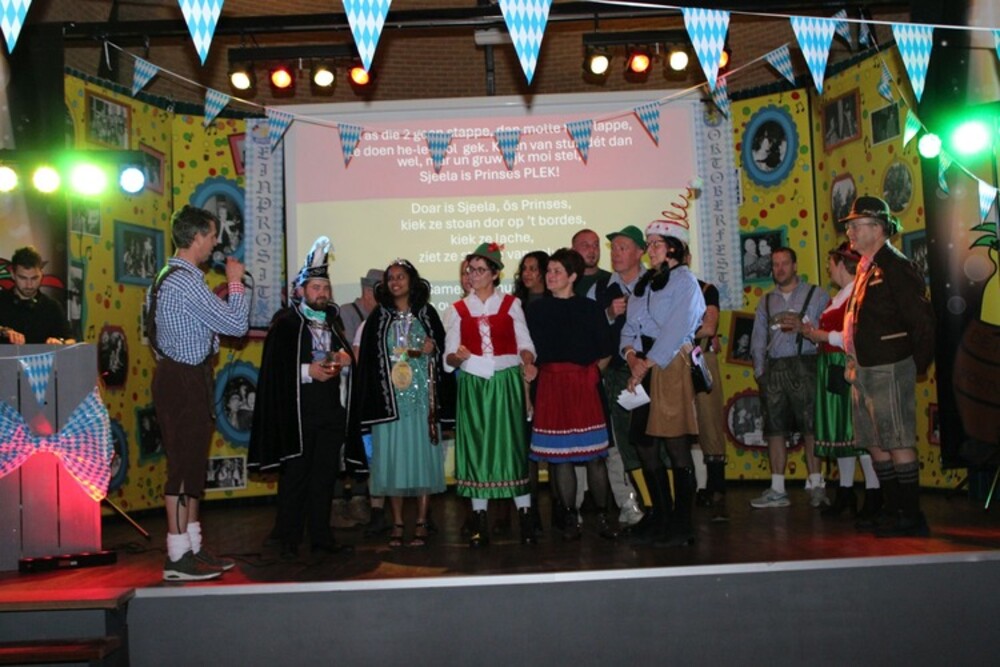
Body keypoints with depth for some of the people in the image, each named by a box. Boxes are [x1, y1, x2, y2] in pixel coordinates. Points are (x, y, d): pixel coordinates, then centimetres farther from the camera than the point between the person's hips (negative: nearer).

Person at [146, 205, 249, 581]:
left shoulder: (168, 277, 14)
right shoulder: (186, 282, -18)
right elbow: (236, 325, -16)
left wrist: (224, 297, 14)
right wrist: (236, 282, -3)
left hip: (181, 377, 11)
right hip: (184, 380, -10)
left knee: (192, 462, 14)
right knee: (185, 463, -5)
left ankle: (192, 548, 23)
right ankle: (178, 558, 3)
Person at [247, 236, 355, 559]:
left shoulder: (333, 320, 14)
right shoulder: (285, 321, -2)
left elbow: (348, 356, 16)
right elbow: (275, 366, -9)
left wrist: (344, 360, -6)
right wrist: (308, 371, -18)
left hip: (332, 409, 5)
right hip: (297, 409, -5)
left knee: (325, 474, 9)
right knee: (295, 474, 2)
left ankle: (321, 536, 18)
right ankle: (288, 538, 13)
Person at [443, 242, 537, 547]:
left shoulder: (511, 304, 7)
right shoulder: (457, 310, 9)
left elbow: (524, 343, 2)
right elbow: (449, 356, 4)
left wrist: (528, 363, -18)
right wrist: (458, 356, -18)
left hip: (506, 382, -1)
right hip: (472, 384, 1)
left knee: (512, 444, -2)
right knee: (474, 447, 1)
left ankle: (525, 518, 5)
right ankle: (480, 523, 9)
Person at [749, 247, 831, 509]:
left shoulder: (817, 295, 7)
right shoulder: (766, 301, 19)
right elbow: (758, 339, 17)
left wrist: (803, 327, -16)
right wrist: (759, 371, 8)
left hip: (805, 366, -4)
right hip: (774, 368, 4)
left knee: (811, 427, -6)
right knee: (774, 428, 3)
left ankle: (815, 485, 2)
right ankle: (777, 490, 8)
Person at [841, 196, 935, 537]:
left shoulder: (895, 266, -11)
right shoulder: (865, 268, 15)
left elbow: (924, 319, -14)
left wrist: (917, 365, -8)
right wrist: (853, 362, 12)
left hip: (888, 370, -9)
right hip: (864, 371, 9)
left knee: (898, 444, -5)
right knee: (876, 444, 13)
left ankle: (912, 517, 3)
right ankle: (892, 510, 22)